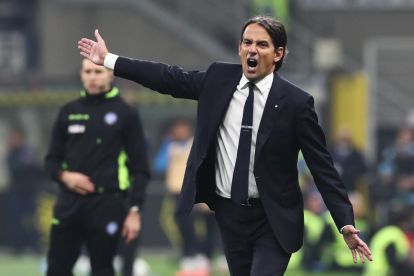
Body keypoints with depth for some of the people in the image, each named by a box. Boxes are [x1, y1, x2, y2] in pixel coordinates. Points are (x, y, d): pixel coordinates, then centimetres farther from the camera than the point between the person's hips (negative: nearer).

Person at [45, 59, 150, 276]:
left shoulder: (125, 114, 1)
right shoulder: (69, 112, 10)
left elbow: (140, 168, -1)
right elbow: (52, 159, 16)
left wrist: (134, 210, -8)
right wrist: (64, 176, -7)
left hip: (106, 205, -3)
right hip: (70, 203, 4)